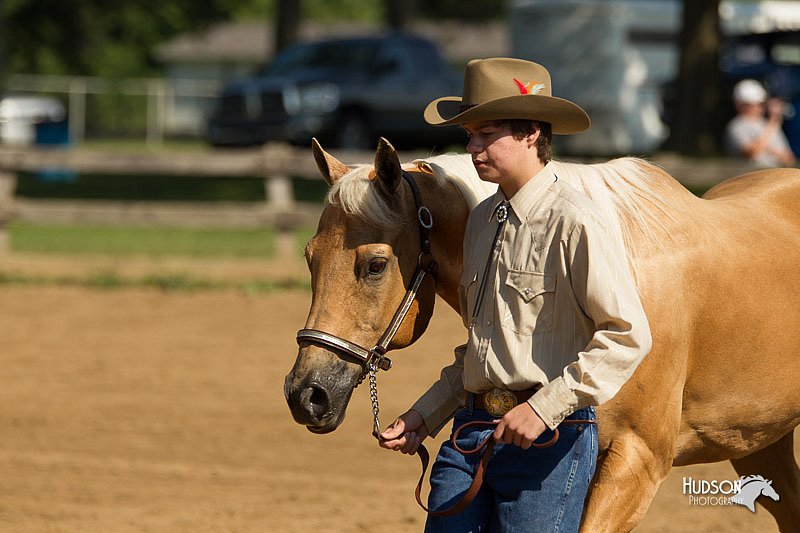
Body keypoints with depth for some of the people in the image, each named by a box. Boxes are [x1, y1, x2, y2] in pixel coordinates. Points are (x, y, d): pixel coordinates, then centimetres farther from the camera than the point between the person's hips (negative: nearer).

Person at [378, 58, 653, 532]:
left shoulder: (575, 223, -12)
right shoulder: (483, 220, 14)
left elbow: (628, 336, -18)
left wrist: (545, 407, -21)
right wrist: (427, 415, 16)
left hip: (549, 439, -7)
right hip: (471, 430, 7)